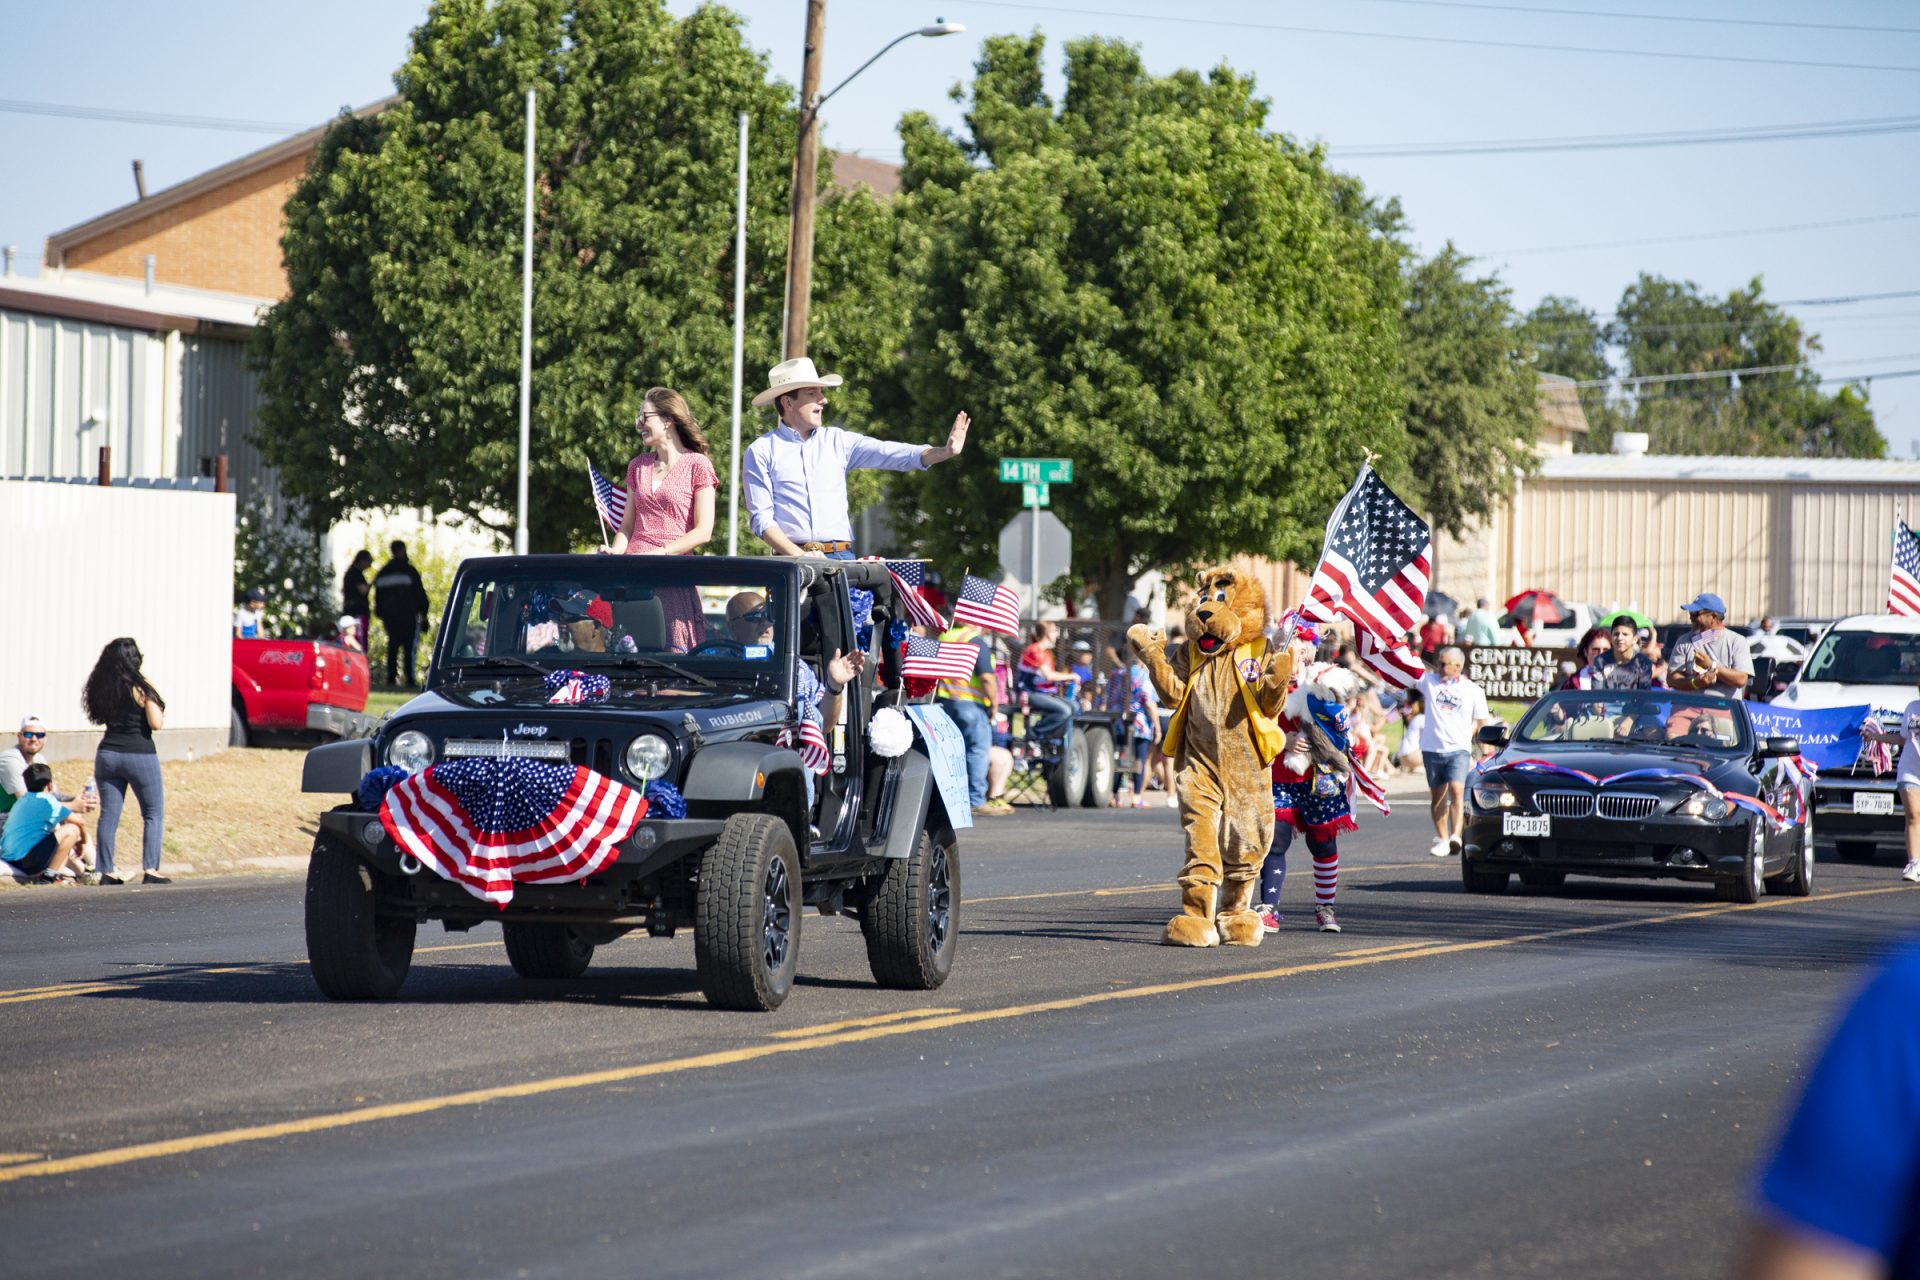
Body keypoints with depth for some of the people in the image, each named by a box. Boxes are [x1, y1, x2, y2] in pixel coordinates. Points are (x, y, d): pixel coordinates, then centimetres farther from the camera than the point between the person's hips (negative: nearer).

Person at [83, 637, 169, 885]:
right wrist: (160, 711, 6)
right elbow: (156, 723, -14)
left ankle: (106, 872, 5)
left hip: (107, 754, 4)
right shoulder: (141, 687, -11)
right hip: (139, 754, -4)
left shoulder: (101, 688, 4)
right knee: (154, 814, 6)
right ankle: (150, 870, -2)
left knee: (109, 815, 7)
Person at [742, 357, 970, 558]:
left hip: (841, 558, 2)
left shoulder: (837, 441, 13)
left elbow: (888, 453, 3)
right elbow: (761, 518, -1)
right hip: (791, 562, -2)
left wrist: (944, 452, -11)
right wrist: (798, 555, -14)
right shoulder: (761, 452, 4)